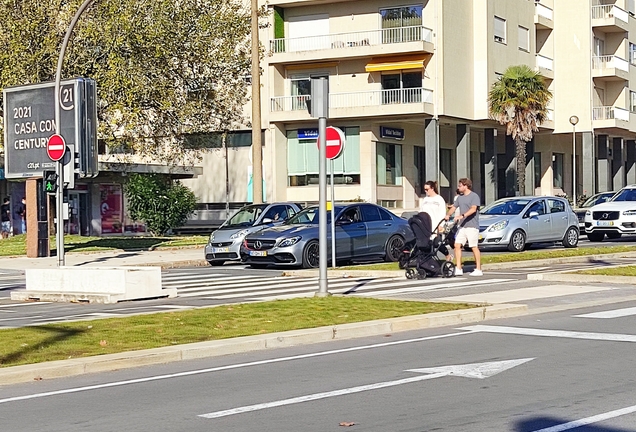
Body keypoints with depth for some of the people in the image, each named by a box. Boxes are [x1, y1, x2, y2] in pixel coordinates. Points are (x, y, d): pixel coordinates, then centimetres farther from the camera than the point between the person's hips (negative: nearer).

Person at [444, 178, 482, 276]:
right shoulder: (460, 197, 19)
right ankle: (458, 269, 3)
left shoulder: (474, 196, -6)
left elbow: (473, 209, -19)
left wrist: (462, 216, -30)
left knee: (474, 247, -5)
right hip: (462, 226, 8)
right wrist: (448, 215, -1)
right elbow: (453, 207, 20)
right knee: (457, 245, 0)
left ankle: (478, 269, 1)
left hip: (472, 226, -8)